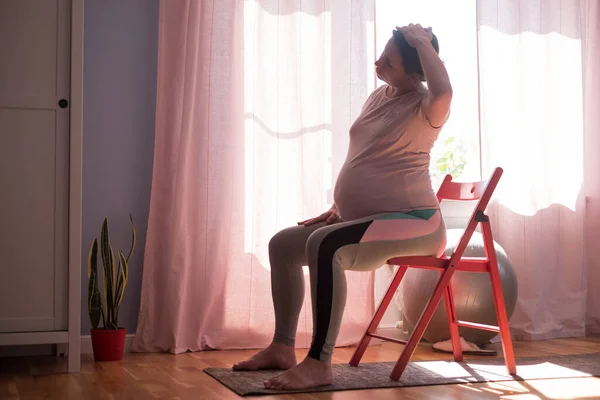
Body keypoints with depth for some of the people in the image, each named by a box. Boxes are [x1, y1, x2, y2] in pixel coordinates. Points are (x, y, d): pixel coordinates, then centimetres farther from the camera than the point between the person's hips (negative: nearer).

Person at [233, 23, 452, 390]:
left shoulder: (423, 108, -13)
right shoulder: (378, 97, 13)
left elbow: (443, 94, -40)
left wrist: (422, 41, -25)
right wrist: (339, 207, 16)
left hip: (412, 223, -10)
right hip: (365, 219, 10)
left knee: (323, 244, -34)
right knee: (282, 244, 12)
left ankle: (319, 364, -31)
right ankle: (282, 348, 17)